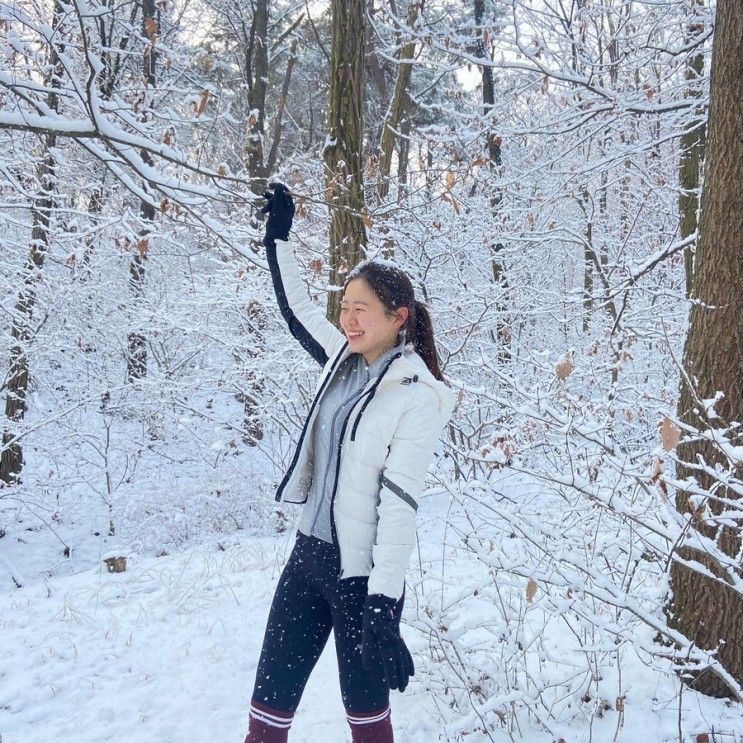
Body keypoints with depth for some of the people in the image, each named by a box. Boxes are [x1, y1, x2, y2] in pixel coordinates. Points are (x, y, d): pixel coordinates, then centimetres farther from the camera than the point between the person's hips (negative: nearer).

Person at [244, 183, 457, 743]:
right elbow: (297, 308, 24)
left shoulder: (417, 397, -14)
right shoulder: (345, 360, 6)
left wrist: (383, 607, -24)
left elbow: (400, 504, -20)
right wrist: (279, 235, 27)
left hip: (362, 573, -7)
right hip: (309, 554, 7)